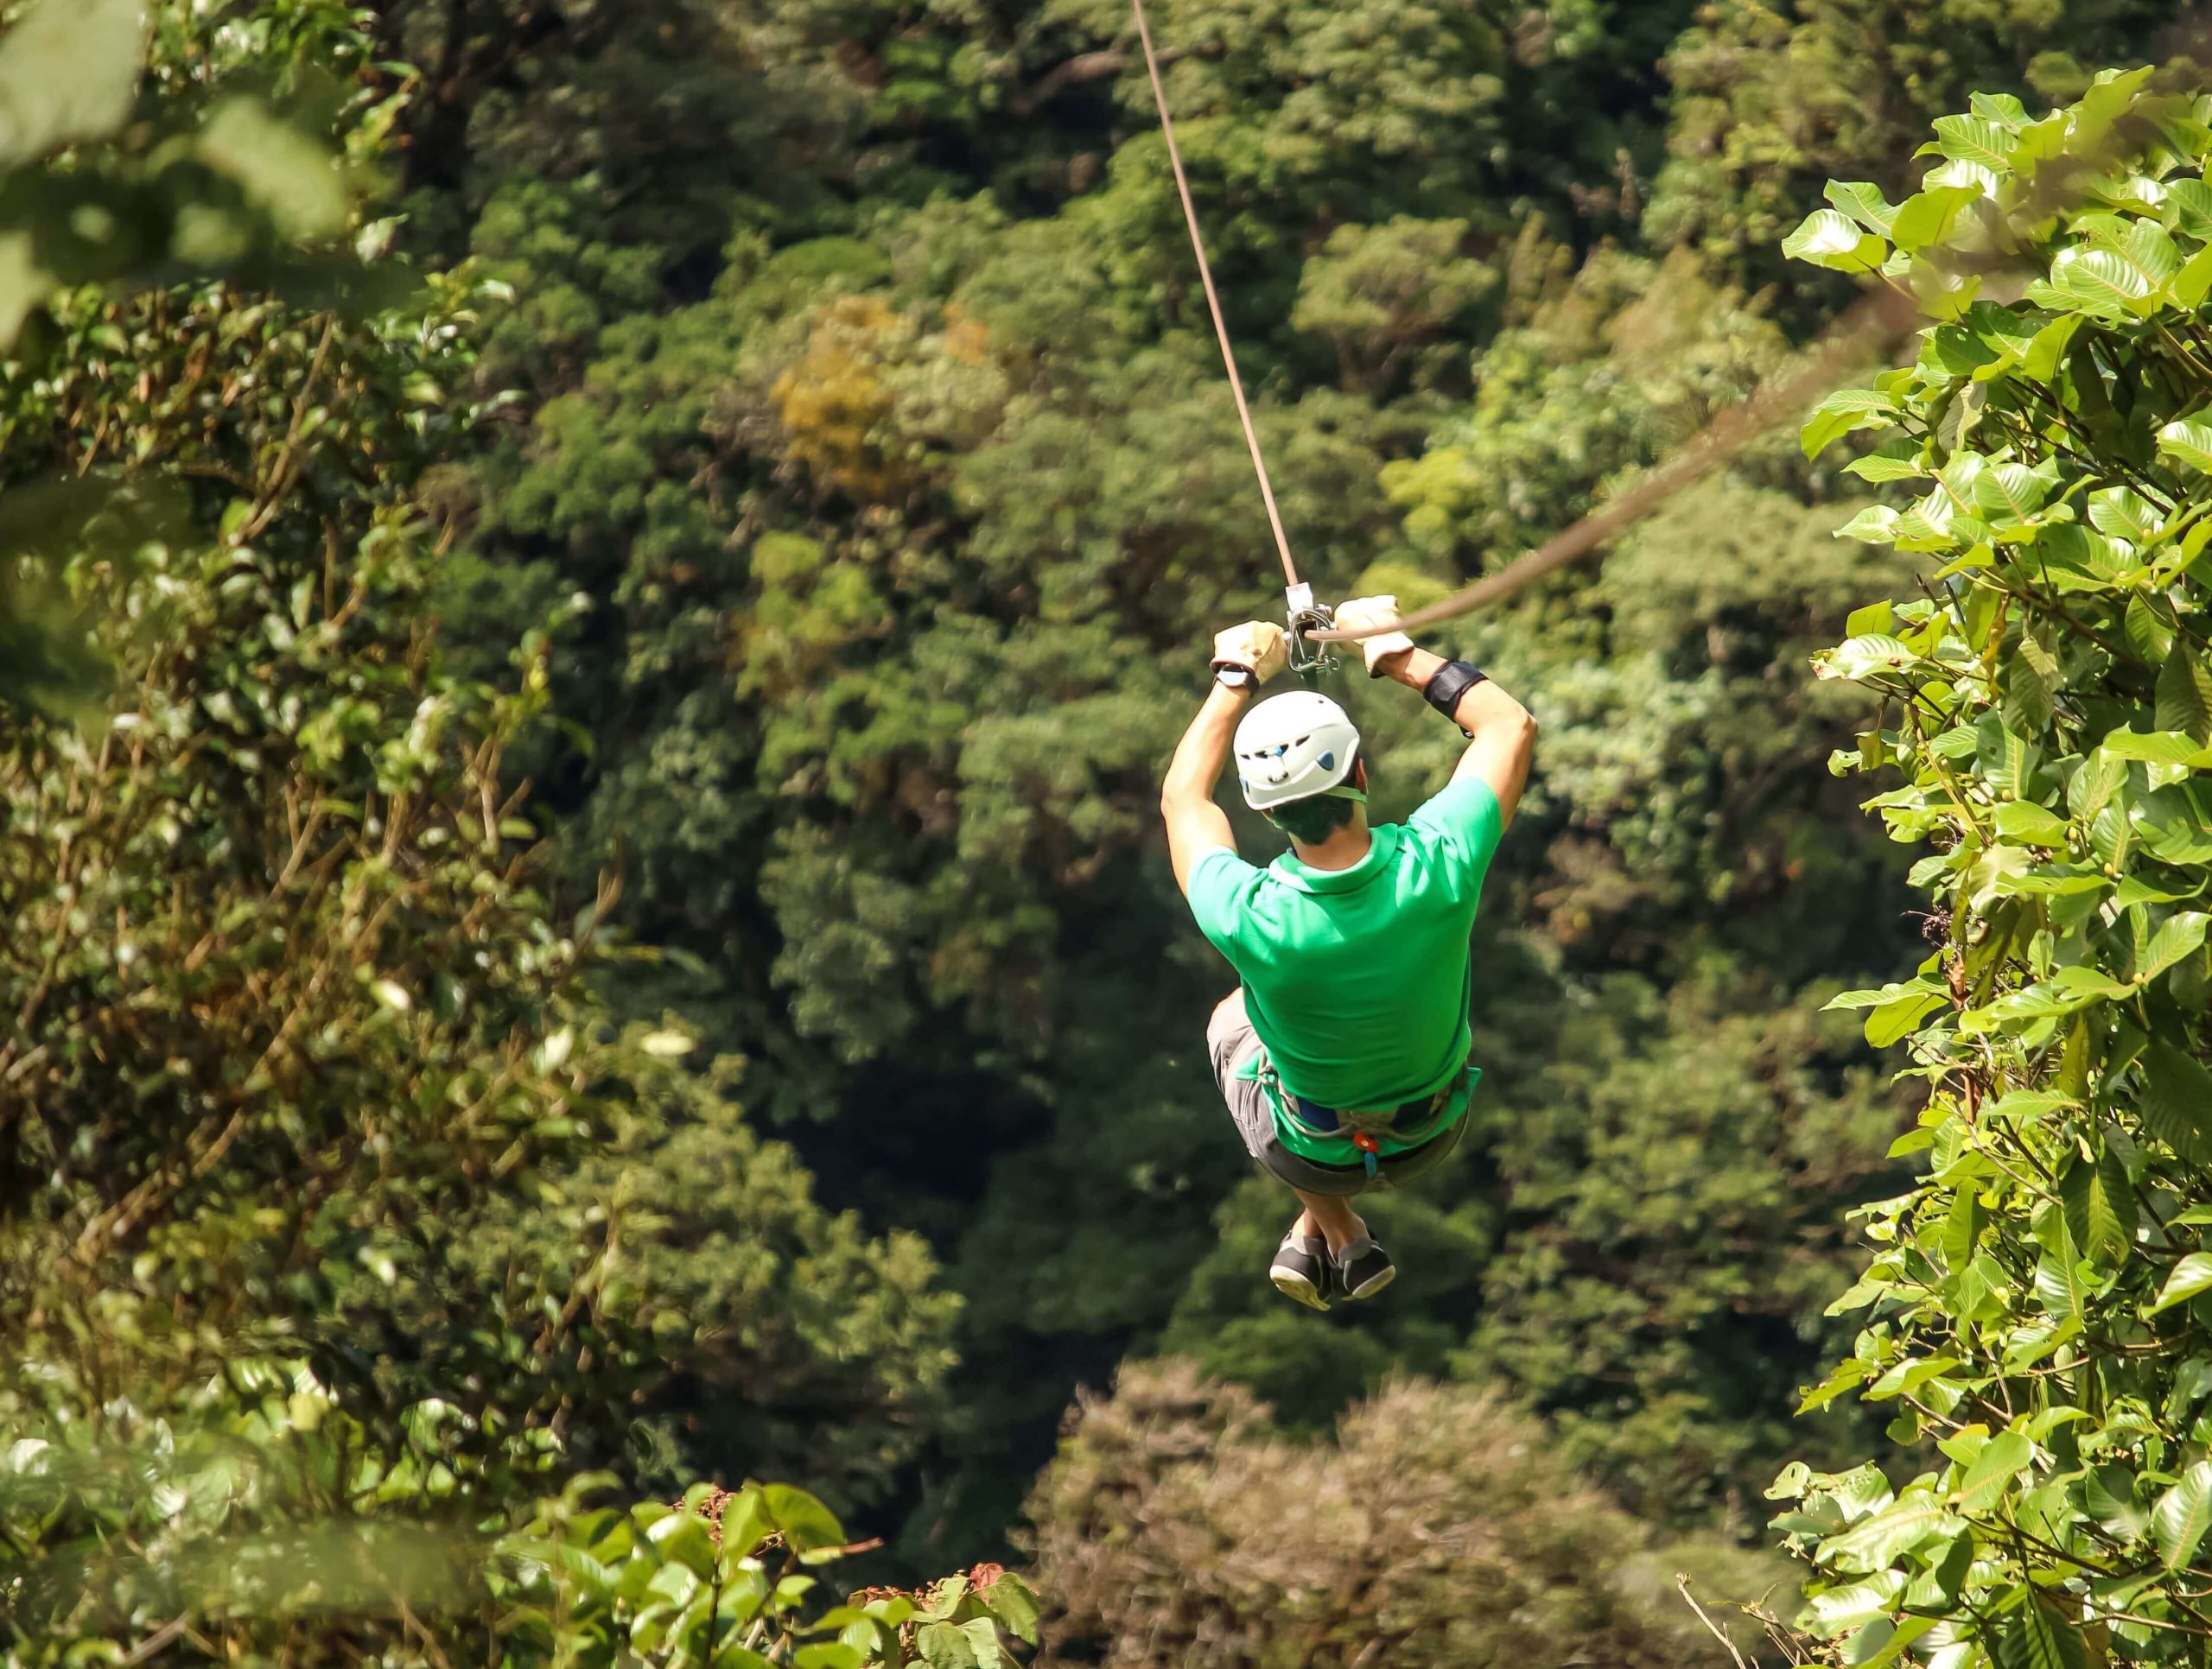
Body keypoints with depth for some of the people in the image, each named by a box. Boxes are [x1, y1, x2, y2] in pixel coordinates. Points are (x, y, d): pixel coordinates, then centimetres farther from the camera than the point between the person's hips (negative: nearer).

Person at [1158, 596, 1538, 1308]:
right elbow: (1512, 724, -14)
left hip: (1309, 1153, -2)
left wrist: (1235, 680, -3)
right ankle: (1314, 1231, 37)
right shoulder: (1438, 867, -34)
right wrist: (1403, 658, -7)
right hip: (1435, 1132, 2)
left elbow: (1184, 798, -13)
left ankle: (1338, 1235, 30)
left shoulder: (1251, 921, -36)